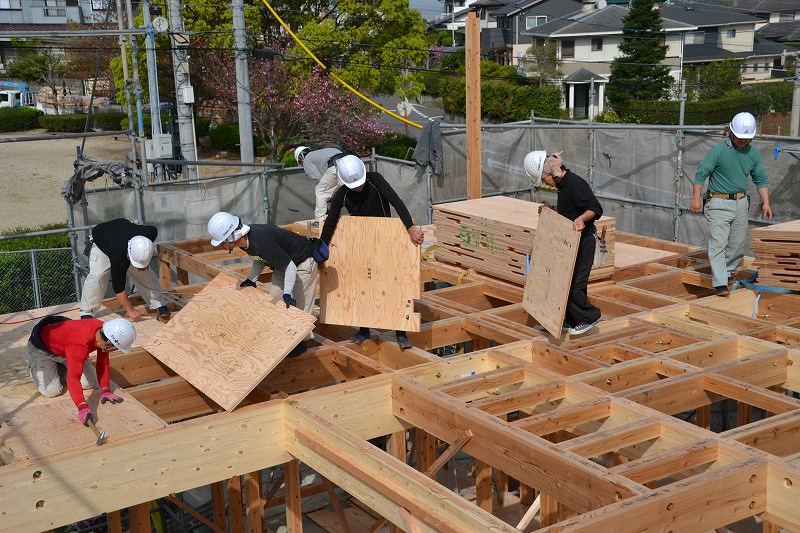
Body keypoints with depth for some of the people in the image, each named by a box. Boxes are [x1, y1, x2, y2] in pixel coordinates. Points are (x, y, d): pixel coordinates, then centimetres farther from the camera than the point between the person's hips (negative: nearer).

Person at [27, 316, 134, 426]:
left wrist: (105, 390, -16)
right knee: (51, 391, -15)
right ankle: (33, 365, 12)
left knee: (90, 384, -1)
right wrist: (82, 408, -59)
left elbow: (103, 363, -11)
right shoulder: (80, 345, -45)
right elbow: (73, 378, -51)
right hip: (42, 348, -7)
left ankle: (58, 367, 22)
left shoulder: (103, 329, -23)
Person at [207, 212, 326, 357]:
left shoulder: (262, 242, -40)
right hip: (283, 264, 9)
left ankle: (300, 342, 10)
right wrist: (251, 279, -2)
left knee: (298, 305, -6)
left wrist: (288, 293, -35)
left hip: (302, 264, -9)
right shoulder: (246, 239, -13)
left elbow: (290, 267, -34)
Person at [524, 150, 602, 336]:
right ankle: (571, 320, 22)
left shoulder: (575, 183, -19)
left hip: (582, 242, -10)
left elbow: (596, 209, -26)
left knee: (573, 284, -10)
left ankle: (589, 316, 6)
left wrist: (581, 218, -42)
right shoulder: (563, 184, 11)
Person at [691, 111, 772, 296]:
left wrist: (766, 203, 7)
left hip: (741, 203, 6)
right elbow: (701, 174, -10)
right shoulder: (718, 151, -11)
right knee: (718, 243, -12)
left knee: (739, 244, 12)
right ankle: (720, 284, -13)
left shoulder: (753, 154, 6)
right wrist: (696, 198, -17)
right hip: (719, 203, -6)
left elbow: (761, 179, 14)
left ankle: (728, 273, 32)